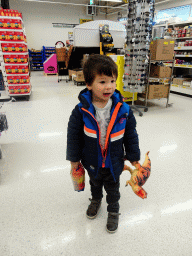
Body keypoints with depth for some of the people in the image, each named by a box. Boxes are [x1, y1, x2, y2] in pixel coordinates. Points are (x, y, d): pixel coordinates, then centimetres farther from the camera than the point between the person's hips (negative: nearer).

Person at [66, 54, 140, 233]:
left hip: (114, 162, 0)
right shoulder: (82, 111, -22)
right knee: (95, 183, 30)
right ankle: (96, 200, 61)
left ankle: (113, 211, 50)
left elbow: (131, 134, -7)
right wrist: (74, 158, -3)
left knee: (112, 188, 22)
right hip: (92, 161, 1)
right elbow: (74, 135, -10)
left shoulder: (123, 110, -19)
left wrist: (133, 156, 0)